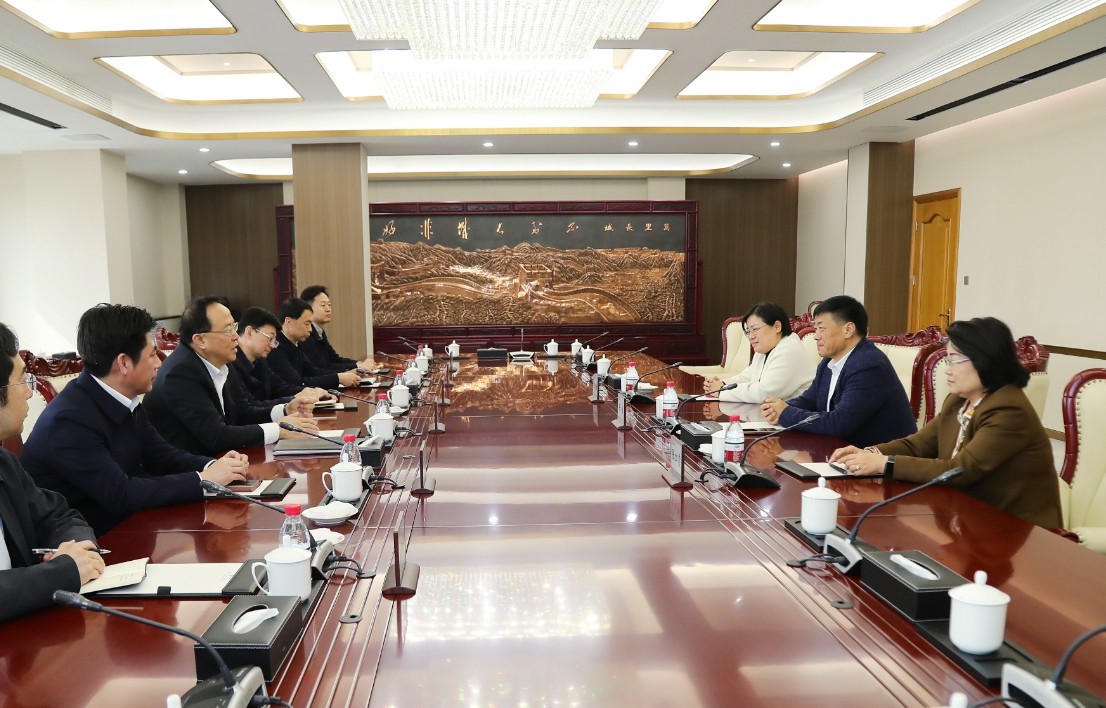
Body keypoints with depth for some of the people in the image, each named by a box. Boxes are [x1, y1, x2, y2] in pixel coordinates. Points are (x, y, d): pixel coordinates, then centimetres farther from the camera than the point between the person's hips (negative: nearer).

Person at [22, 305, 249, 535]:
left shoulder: (124, 401, 1)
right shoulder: (70, 420, -23)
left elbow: (162, 456, 8)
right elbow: (121, 495, -25)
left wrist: (213, 466, -10)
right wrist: (203, 480, -21)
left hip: (123, 524, 7)